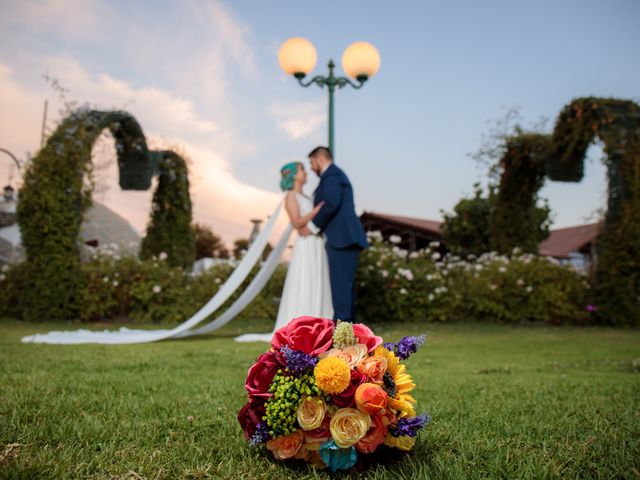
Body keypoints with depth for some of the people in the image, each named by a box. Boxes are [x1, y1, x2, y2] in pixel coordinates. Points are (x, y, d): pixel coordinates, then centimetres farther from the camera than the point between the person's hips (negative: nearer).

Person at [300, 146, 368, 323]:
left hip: (342, 238, -10)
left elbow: (331, 204, -19)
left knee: (340, 284, -13)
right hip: (345, 238, 10)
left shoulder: (332, 174, -3)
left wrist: (312, 227, -11)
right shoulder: (336, 175, 28)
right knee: (345, 284, 9)